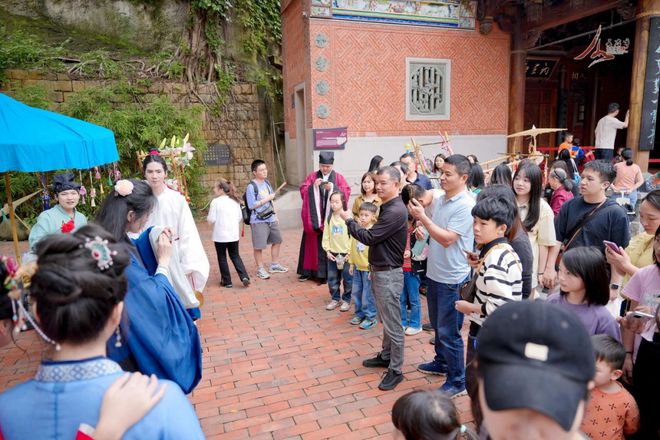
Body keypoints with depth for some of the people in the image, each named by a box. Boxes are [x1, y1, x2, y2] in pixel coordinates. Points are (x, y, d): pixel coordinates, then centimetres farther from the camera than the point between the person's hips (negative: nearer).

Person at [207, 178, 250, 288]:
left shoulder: (215, 201, -11)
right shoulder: (235, 201, 6)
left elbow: (211, 219, -10)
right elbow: (240, 218, 9)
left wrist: (208, 218, 11)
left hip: (220, 235, -5)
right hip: (234, 234, 5)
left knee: (222, 258, 9)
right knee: (235, 256, 15)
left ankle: (227, 281, 15)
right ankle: (244, 277, 0)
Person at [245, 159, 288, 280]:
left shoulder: (267, 183, 7)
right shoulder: (251, 187, -14)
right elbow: (251, 205, -18)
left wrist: (275, 216, 16)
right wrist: (267, 199, -18)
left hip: (271, 219, 8)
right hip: (258, 221, -8)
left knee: (277, 241, 15)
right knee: (259, 246, 0)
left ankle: (275, 265, 31)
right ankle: (260, 270, 16)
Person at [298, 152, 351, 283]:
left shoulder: (339, 177, 4)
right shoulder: (312, 176, 8)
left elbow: (346, 193, -5)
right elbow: (303, 191, 0)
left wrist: (333, 187, -19)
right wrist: (313, 186, -17)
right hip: (315, 218, 1)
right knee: (314, 243, 6)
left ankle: (330, 271, 7)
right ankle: (308, 270, 14)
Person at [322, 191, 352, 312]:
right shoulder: (329, 218, 3)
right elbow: (325, 236, 4)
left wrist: (350, 252, -14)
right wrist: (327, 250, -5)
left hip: (346, 253, -3)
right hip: (332, 253, 4)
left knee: (347, 279, 5)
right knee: (332, 278, 10)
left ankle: (346, 300, 21)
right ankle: (335, 299, 26)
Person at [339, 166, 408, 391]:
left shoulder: (396, 211, -22)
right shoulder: (387, 206, 10)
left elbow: (369, 237, -22)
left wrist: (348, 220, -9)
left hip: (389, 274, -10)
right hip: (379, 270, 10)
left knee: (392, 323, 2)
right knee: (386, 319, 22)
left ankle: (395, 370, 14)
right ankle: (386, 356, 37)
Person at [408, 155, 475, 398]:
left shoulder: (466, 205, -19)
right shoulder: (441, 199, 6)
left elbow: (447, 239, -24)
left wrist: (422, 217, -23)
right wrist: (420, 217, -4)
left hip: (452, 278, -8)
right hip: (434, 272, 9)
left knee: (449, 332, 3)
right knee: (438, 325, 24)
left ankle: (457, 382, 20)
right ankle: (441, 362, 44)